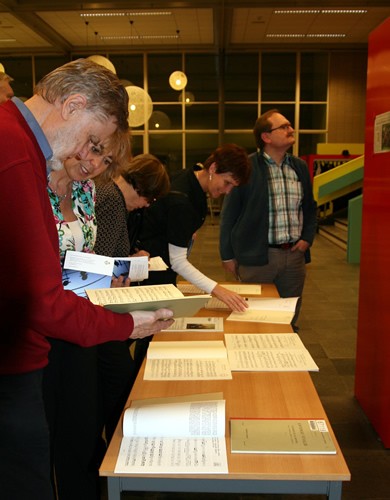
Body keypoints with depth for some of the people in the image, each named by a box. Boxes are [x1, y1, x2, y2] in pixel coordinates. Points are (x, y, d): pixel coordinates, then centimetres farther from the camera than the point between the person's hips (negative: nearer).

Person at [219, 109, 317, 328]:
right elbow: (229, 213, -5)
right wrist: (228, 255, -4)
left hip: (294, 254, 5)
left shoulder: (300, 166, 10)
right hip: (257, 256, -5)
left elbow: (310, 207, 20)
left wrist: (307, 238, 6)